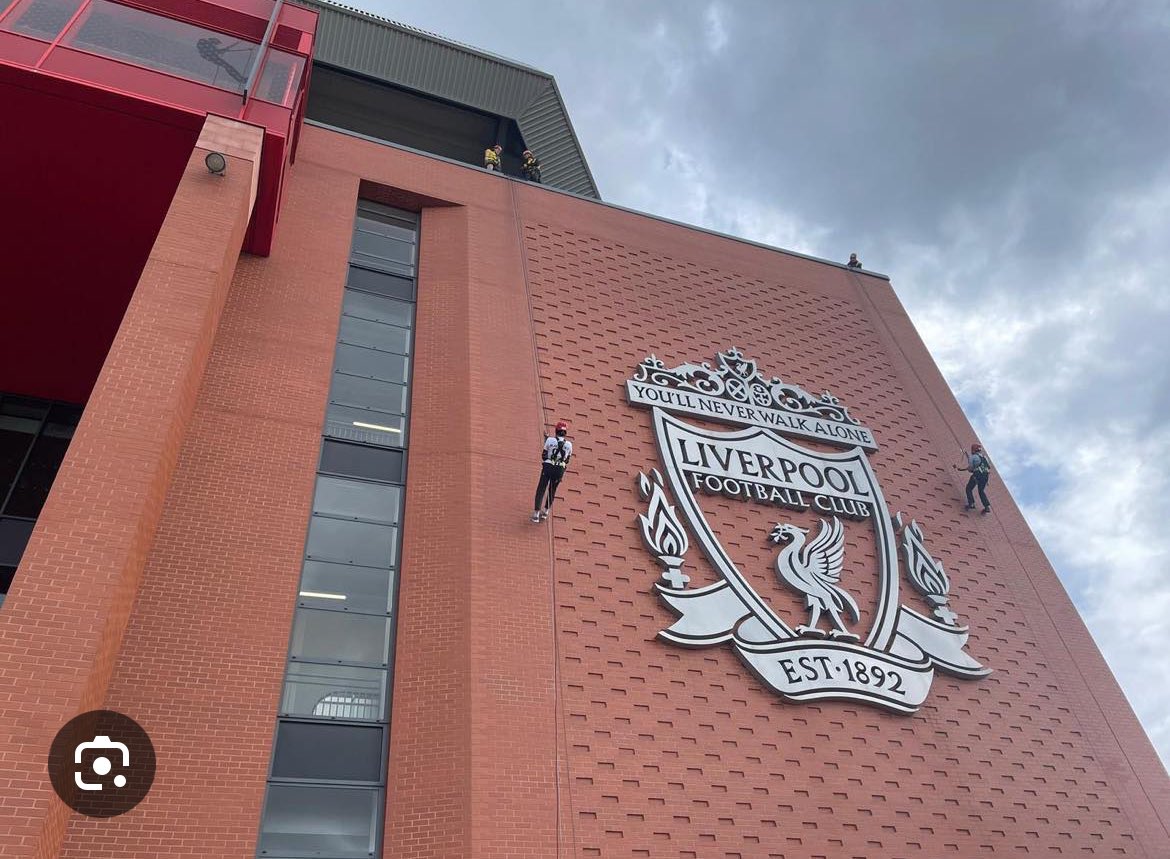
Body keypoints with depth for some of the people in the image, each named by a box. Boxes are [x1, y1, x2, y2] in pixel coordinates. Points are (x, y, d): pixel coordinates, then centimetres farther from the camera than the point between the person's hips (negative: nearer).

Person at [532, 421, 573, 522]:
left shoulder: (550, 440, -3)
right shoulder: (569, 444, 3)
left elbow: (543, 455, 5)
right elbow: (567, 459, 12)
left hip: (548, 466, -2)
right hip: (560, 469, 2)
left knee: (541, 489, 5)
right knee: (552, 490, 21)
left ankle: (536, 514, -2)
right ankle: (546, 511, 28)